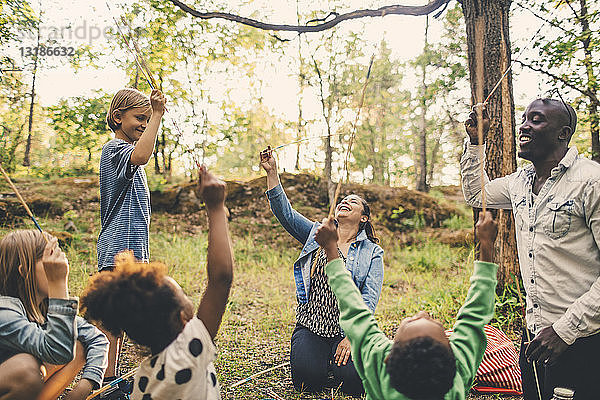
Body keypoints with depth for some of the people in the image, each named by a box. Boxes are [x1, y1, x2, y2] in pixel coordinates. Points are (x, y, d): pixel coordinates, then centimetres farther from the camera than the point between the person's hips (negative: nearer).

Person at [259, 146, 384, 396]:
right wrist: (272, 173, -12)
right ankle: (322, 356, 14)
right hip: (310, 326, 1)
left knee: (352, 380, -21)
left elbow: (369, 299, -5)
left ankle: (340, 356, 12)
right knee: (308, 379, -20)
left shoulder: (372, 253, 4)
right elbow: (285, 212, -2)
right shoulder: (317, 234, 10)